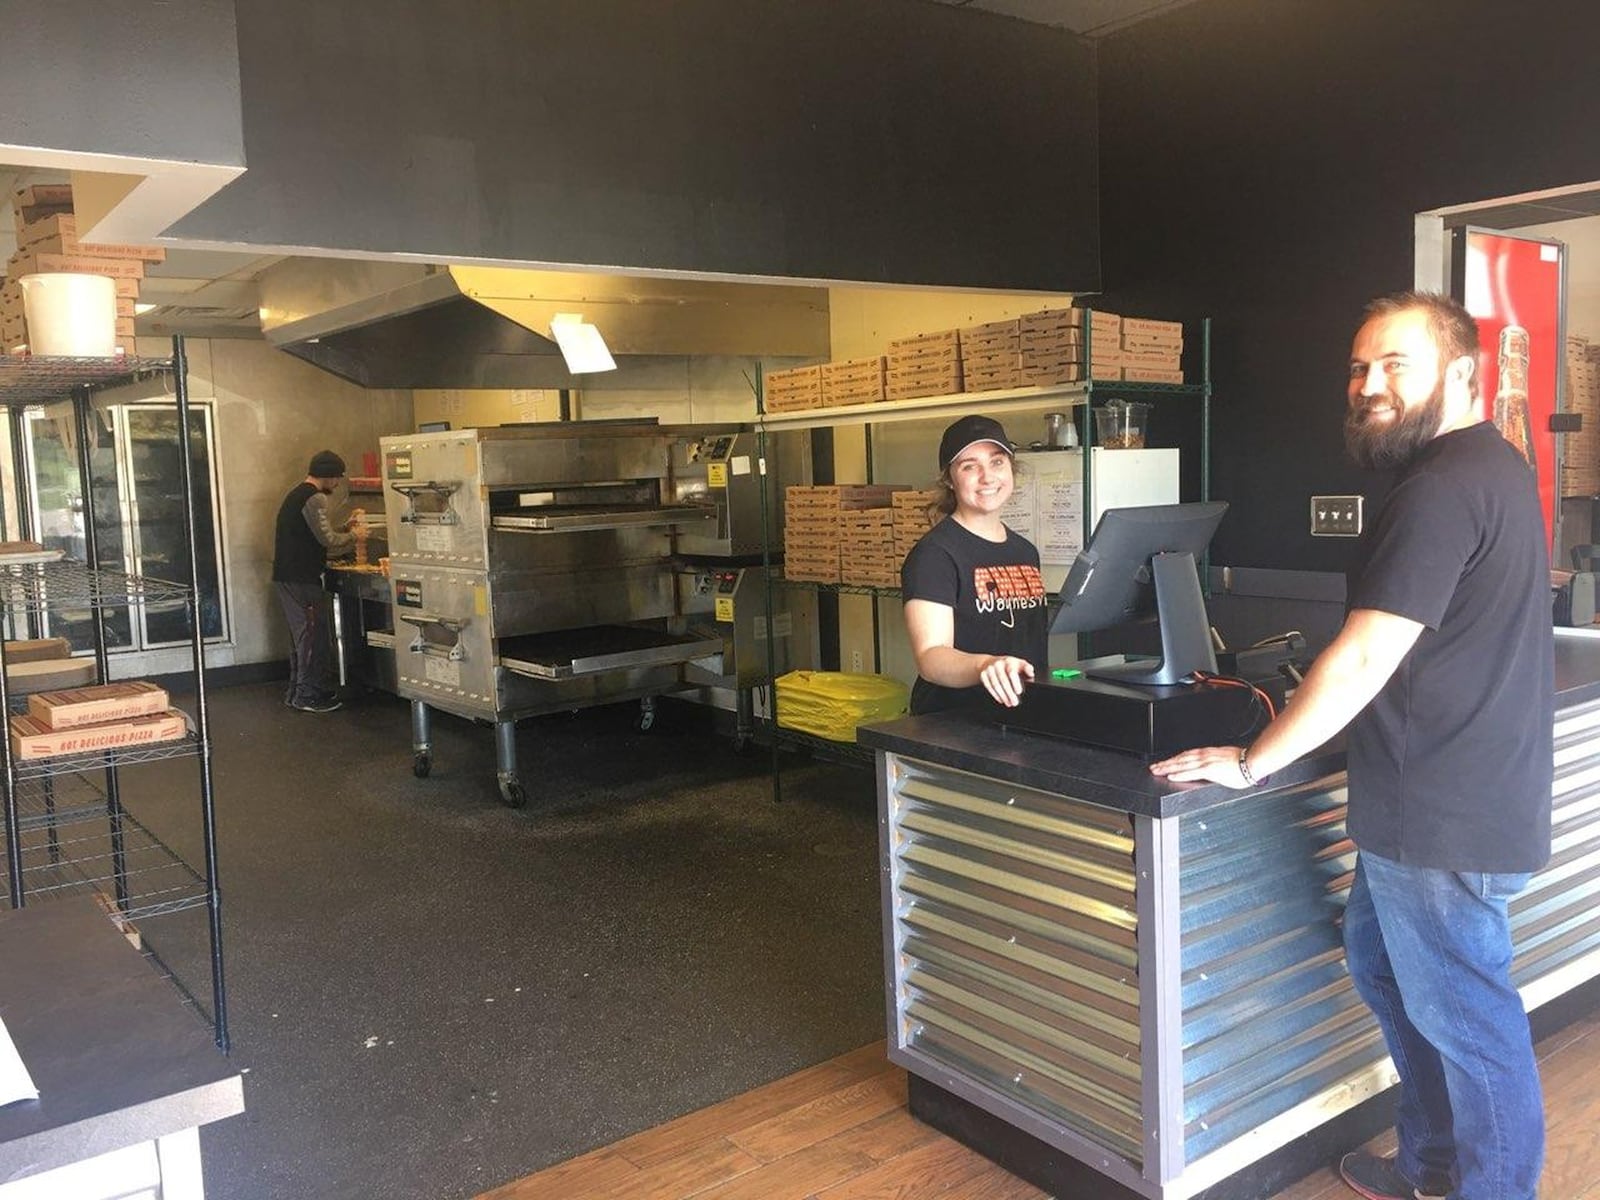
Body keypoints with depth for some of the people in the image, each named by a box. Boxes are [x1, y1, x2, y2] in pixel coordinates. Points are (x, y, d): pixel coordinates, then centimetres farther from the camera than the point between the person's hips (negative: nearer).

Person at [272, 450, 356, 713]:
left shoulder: (296, 494, 18)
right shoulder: (314, 498, -14)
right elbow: (328, 540, -17)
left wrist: (344, 530, 19)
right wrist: (353, 537, 0)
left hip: (286, 577, 10)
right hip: (302, 580, -10)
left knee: (301, 635, 16)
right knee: (313, 635, -3)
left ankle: (296, 692, 22)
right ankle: (309, 696, 2)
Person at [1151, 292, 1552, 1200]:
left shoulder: (1444, 488, -23)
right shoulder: (1491, 465, 12)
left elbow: (1364, 658, -25)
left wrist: (1251, 763, -16)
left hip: (1444, 818, -11)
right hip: (1456, 792, 11)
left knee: (1466, 1019, 6)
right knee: (1380, 961, 23)